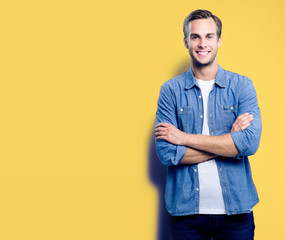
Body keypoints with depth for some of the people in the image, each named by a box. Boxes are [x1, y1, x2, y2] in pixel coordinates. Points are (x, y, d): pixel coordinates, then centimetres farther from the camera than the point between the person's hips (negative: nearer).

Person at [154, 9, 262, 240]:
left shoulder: (242, 86, 0)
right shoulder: (171, 90, -1)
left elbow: (250, 142, -15)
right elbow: (166, 153, -11)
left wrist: (184, 137, -14)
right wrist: (229, 141, -13)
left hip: (236, 209, 1)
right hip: (185, 210, 0)